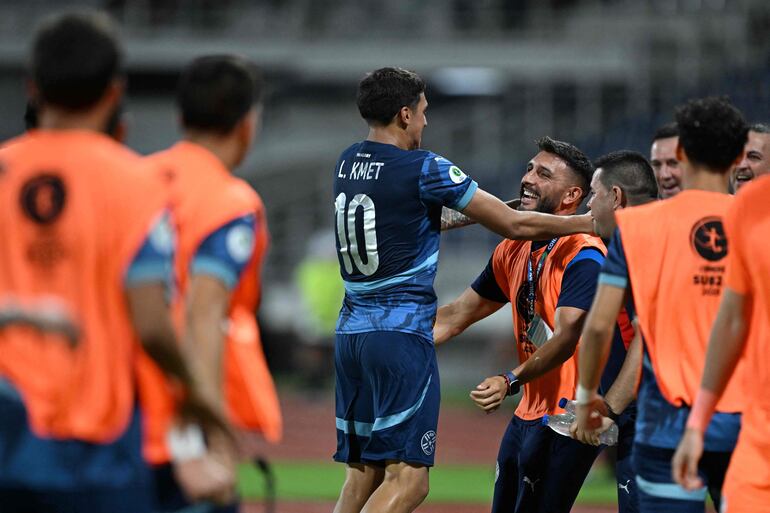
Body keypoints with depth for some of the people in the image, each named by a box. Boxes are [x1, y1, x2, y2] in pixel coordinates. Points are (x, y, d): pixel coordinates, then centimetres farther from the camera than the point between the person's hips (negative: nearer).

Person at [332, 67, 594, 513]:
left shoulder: (348, 164, 11)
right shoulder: (424, 169, -9)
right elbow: (515, 226, -5)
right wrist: (590, 222, 7)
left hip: (351, 332, 8)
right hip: (402, 335, -8)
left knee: (362, 473, 10)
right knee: (407, 477, -9)